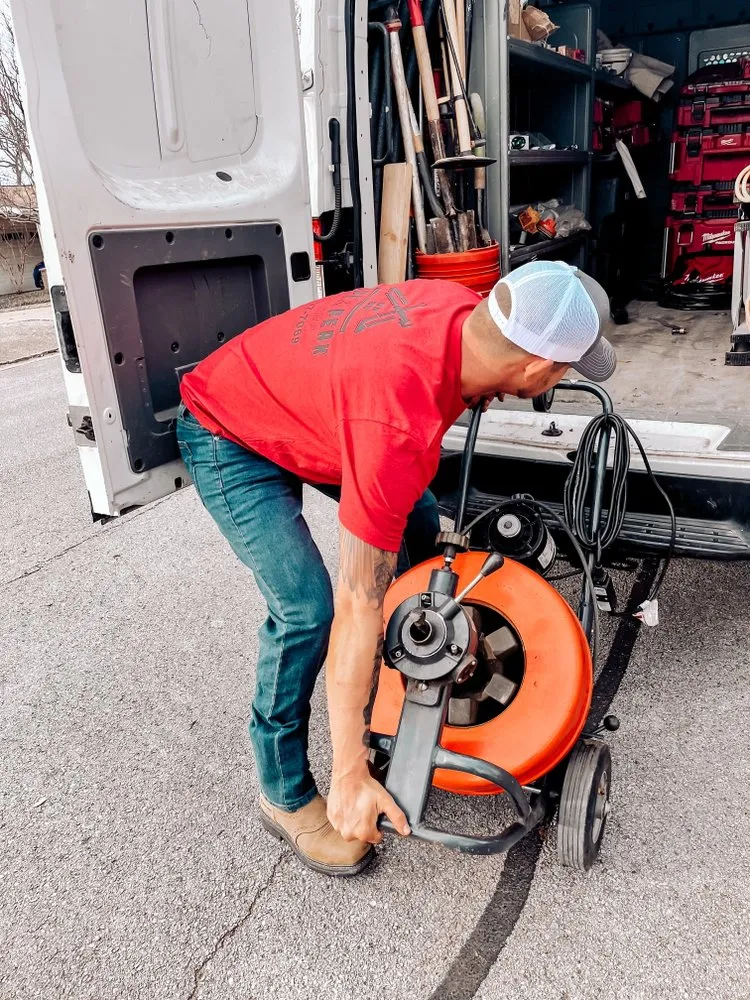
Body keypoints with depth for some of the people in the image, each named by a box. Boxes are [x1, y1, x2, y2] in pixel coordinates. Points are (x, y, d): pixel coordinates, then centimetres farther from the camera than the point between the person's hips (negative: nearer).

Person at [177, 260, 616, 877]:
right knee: (307, 610, -21)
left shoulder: (465, 309, -19)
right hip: (229, 440, -8)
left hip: (300, 404, 9)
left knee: (420, 527, 8)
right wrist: (351, 776, -30)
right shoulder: (399, 424, -42)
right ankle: (285, 798, 4)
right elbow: (358, 605, -38)